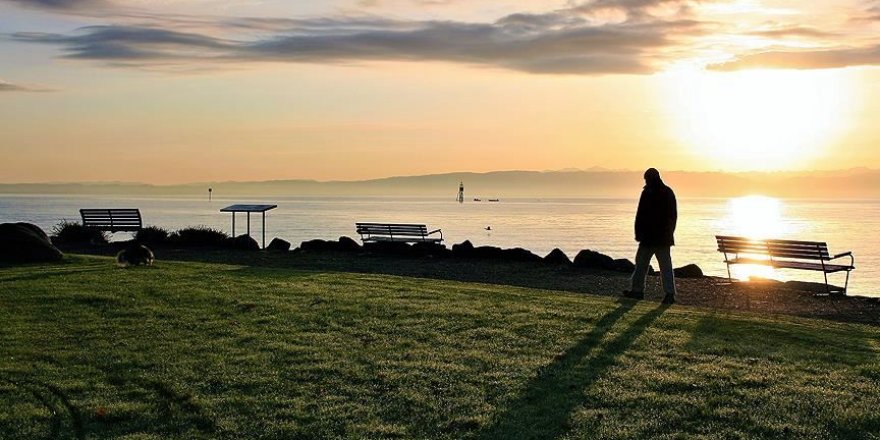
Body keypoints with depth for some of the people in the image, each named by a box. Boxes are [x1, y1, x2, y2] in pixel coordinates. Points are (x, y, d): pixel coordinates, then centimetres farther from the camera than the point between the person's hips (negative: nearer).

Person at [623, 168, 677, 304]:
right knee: (666, 266, 3)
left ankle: (637, 290, 14)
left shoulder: (648, 193, -11)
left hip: (649, 236, -5)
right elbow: (674, 215, 14)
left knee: (641, 263, 8)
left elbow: (641, 215, -12)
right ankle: (670, 293, -6)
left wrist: (638, 233, -6)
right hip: (665, 237, 5)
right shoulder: (669, 193, 8)